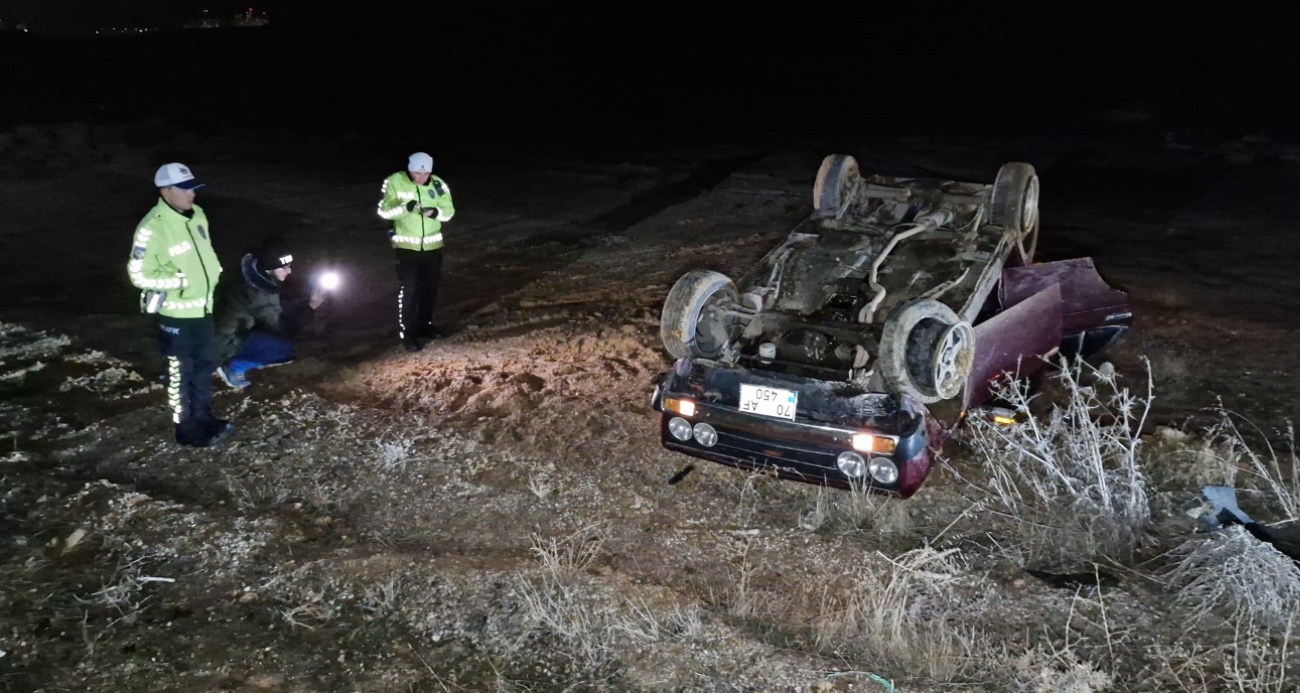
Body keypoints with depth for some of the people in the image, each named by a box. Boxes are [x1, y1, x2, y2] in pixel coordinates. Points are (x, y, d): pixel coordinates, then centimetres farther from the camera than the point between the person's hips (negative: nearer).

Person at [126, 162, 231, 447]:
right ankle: (187, 428, 21)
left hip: (202, 307, 8)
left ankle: (204, 417, 37)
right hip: (176, 314, -8)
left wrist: (214, 270, 3)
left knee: (204, 366, 20)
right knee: (181, 372, 7)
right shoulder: (152, 228, -23)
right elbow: (139, 275, -19)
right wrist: (180, 280, -22)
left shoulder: (197, 215, 1)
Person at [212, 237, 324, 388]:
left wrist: (307, 303, -3)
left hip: (238, 332, 10)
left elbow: (276, 316, 8)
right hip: (225, 343, -10)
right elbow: (281, 328, -24)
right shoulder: (256, 292, -29)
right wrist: (311, 306, -27)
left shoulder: (259, 280, -2)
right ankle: (234, 366, -5)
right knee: (284, 348, -24)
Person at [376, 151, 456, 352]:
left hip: (432, 245, 4)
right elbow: (384, 211, -13)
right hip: (406, 245, -4)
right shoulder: (394, 182, -12)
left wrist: (436, 212, -21)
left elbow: (449, 211, 1)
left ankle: (425, 325, 33)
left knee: (430, 287, 15)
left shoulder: (438, 184, -4)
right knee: (408, 289, -5)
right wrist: (406, 208, -29)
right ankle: (407, 334, 4)